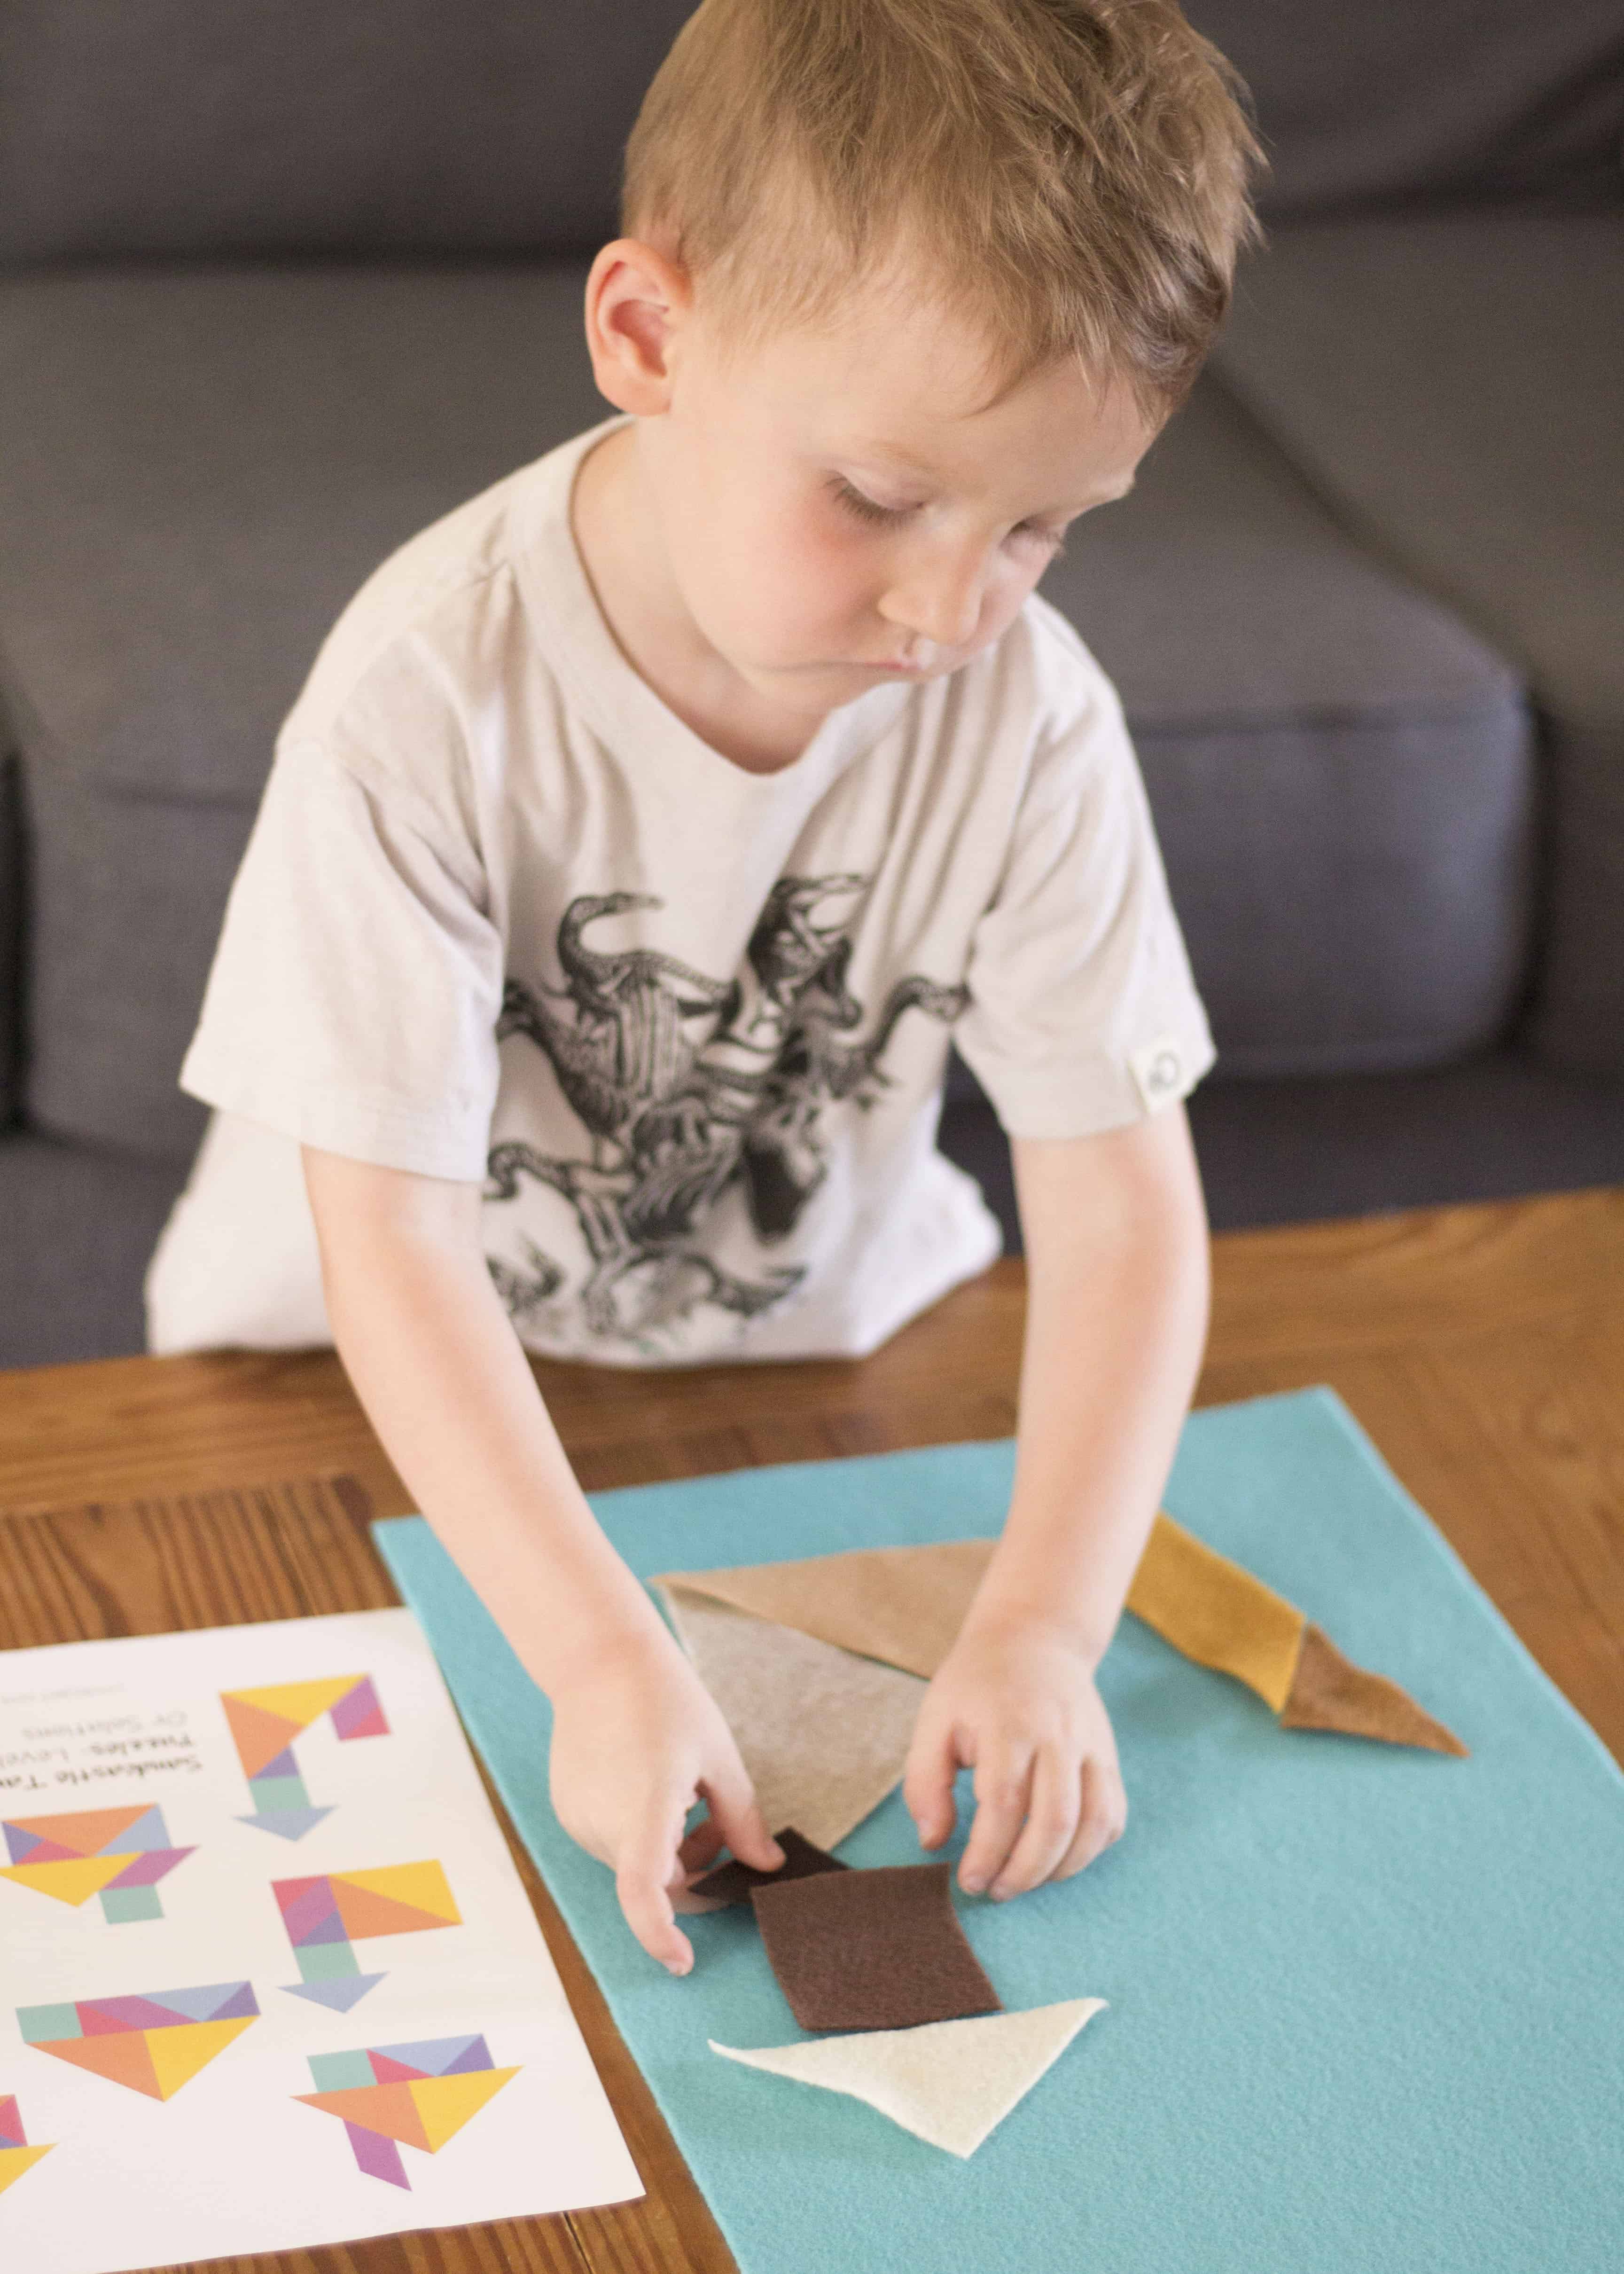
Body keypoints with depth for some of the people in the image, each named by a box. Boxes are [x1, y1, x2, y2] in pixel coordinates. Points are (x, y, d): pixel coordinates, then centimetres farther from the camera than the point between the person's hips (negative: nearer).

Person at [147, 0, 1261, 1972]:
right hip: (398, 1396, -2)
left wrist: (1044, 1624, -31)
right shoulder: (432, 700, -29)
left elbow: (1122, 1197, -17)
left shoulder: (1025, 718, -20)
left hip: (805, 1344, 2)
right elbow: (394, 1240, -28)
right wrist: (602, 1654, -38)